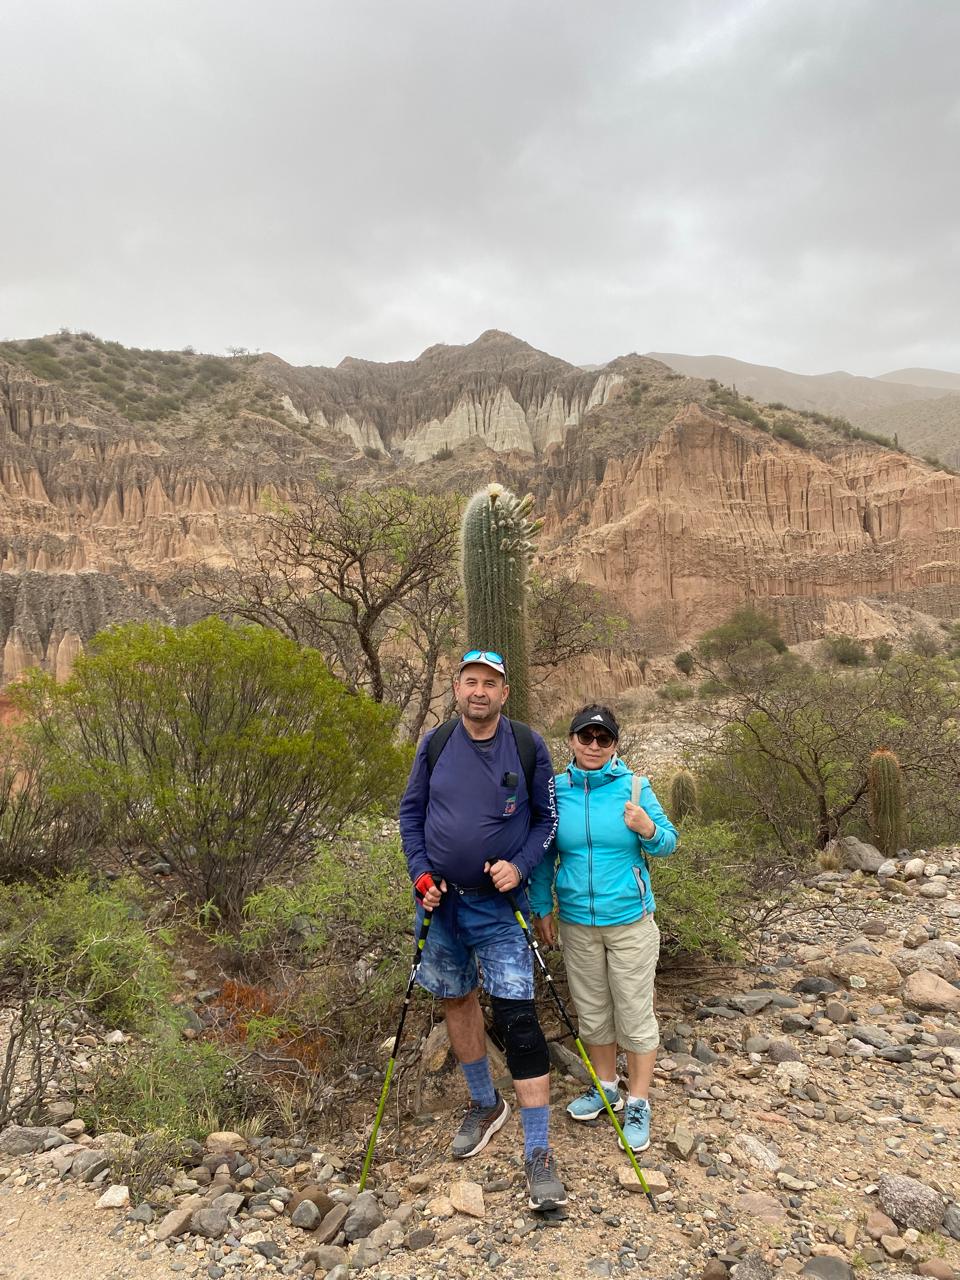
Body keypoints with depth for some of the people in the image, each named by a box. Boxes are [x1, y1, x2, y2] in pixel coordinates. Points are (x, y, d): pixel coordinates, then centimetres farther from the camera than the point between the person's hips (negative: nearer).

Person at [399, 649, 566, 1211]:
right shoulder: (436, 744, -2)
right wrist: (421, 875, -5)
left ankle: (539, 1153, 3)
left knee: (517, 1017, -8)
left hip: (498, 903, -3)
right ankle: (486, 1104, 40)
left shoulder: (528, 746, -8)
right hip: (441, 900, 4)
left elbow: (547, 818, -1)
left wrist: (520, 866, -15)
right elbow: (411, 812, 5)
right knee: (456, 998, 17)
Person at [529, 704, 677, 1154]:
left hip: (630, 921, -2)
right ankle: (606, 1087, 39)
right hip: (577, 922, 3)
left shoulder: (634, 787, -9)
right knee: (592, 1012, 18)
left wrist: (649, 830, -26)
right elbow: (545, 855, 6)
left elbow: (668, 844, -4)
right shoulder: (556, 790, -4)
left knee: (635, 1015, 7)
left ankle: (638, 1105, 25)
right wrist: (541, 907, 7)